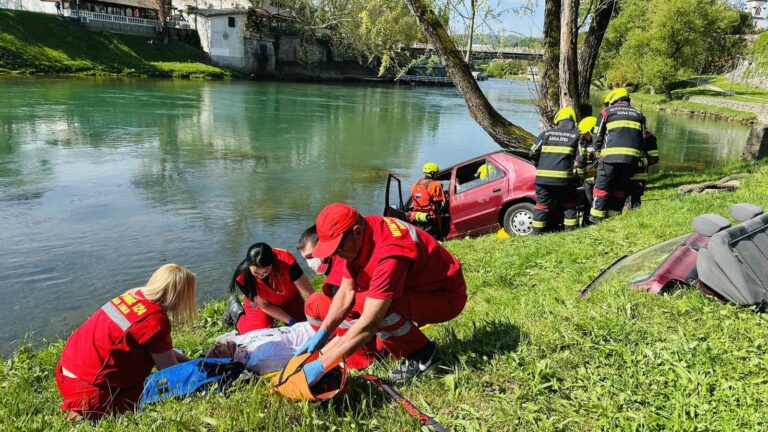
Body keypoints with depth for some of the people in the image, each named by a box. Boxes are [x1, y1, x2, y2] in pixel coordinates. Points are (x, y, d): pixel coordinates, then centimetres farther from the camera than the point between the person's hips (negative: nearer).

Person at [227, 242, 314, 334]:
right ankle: (239, 315, 17)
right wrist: (292, 322, -25)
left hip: (289, 299, 1)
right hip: (261, 303, -1)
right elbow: (264, 305, -21)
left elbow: (308, 293, -29)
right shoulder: (243, 276, -34)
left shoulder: (286, 261, -38)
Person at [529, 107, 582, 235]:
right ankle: (571, 228, 13)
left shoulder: (546, 133, 10)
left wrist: (539, 165, 25)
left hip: (543, 176, 2)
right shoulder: (577, 135, 7)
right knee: (569, 204, 14)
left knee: (542, 203, 9)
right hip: (564, 176, -2)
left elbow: (533, 153, 8)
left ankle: (537, 230, 10)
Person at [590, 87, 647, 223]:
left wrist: (597, 153, 21)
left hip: (611, 156, -4)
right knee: (620, 189, 14)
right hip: (632, 157, 4)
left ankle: (596, 221, -5)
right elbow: (643, 137, 17)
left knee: (602, 188, -1)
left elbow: (597, 137, 8)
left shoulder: (606, 112, 9)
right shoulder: (638, 114, 20)